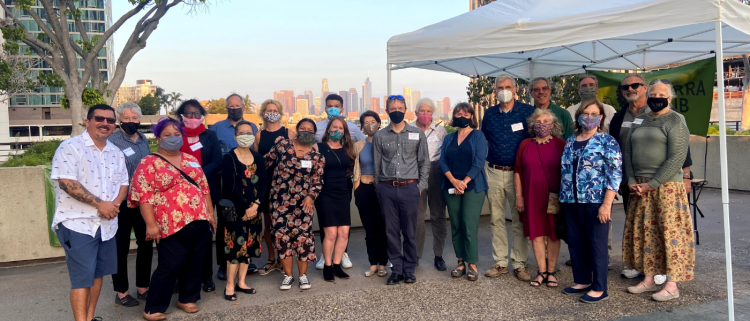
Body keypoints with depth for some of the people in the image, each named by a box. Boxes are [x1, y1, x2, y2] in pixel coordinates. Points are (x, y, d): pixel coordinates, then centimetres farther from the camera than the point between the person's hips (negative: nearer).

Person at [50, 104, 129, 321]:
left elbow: (123, 183, 13)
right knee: (82, 277, -5)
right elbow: (65, 182, -19)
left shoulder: (116, 153, 12)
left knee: (97, 273, 15)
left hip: (106, 224, 7)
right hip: (78, 223, -7)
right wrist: (99, 203, -21)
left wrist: (115, 203, -9)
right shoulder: (71, 147, -10)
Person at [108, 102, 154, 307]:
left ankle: (143, 287, 26)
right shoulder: (113, 141, -9)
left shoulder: (143, 139, 10)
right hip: (122, 201, -6)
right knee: (121, 246, 4)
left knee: (146, 243, 12)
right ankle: (121, 292, 16)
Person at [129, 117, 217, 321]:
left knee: (195, 264, 12)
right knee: (170, 267, -2)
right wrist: (151, 223, -15)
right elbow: (144, 196, -10)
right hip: (172, 226, -6)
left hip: (199, 222, 6)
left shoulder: (191, 160, 14)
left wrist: (210, 214, 14)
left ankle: (187, 298, 29)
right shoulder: (149, 163, -3)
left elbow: (204, 188, 17)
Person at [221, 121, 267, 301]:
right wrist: (245, 208, -16)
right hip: (235, 210, -5)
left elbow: (262, 184, 3)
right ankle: (229, 286, 1)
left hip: (253, 209, 5)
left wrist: (255, 205, -11)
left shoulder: (258, 159, 9)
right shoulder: (229, 158, -6)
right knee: (236, 245, -8)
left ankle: (241, 282, 19)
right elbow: (231, 187, -13)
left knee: (248, 245, 8)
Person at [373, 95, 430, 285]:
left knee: (410, 232, 5)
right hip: (387, 189, 1)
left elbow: (424, 162, 7)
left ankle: (409, 270, 17)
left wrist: (421, 185, 1)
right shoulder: (380, 136, 7)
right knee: (391, 231, 6)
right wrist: (379, 189, 6)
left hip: (409, 188, -1)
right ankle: (396, 269, 17)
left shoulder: (417, 134, 6)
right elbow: (377, 165, 10)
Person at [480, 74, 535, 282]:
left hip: (518, 172, -3)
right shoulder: (489, 114, 10)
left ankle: (519, 264, 10)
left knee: (520, 220, 1)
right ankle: (500, 263, 16)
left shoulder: (527, 111, 0)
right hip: (493, 173, 3)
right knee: (496, 220, 7)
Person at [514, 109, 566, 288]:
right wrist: (519, 196, 1)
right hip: (532, 198, 2)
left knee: (553, 233, 6)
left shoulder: (561, 145, 0)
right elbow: (518, 172, 5)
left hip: (554, 198, -1)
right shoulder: (525, 145, 5)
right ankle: (542, 272, 15)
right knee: (536, 233, 5)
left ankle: (551, 271, 17)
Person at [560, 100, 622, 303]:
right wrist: (562, 197, 14)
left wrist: (606, 204, -16)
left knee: (597, 244, 3)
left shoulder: (607, 142, -5)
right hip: (571, 202, 6)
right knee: (575, 243, 12)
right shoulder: (570, 142, 12)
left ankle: (599, 289, 14)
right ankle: (582, 281, 28)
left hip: (595, 202, -6)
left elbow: (615, 175, -10)